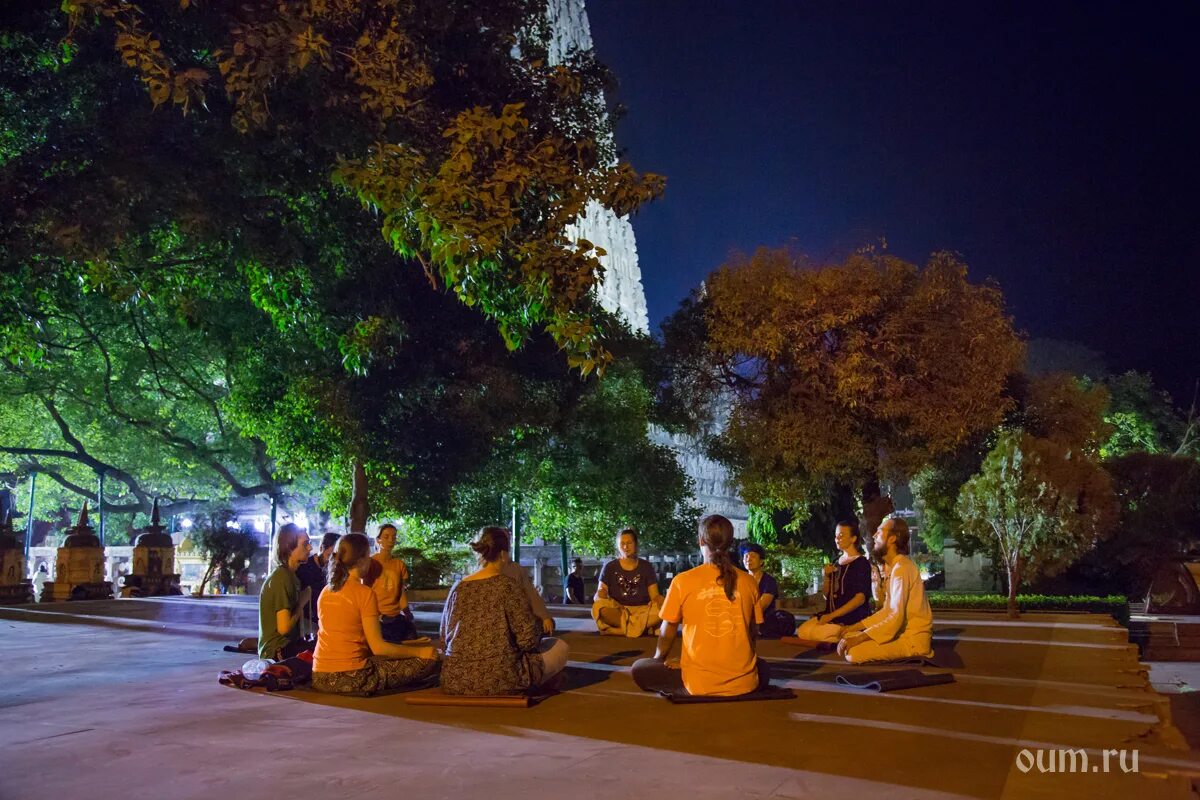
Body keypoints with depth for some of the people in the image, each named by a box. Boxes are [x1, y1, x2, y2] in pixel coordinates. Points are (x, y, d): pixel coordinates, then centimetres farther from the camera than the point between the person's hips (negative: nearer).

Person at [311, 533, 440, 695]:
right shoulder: (365, 594, -12)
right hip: (351, 679, -8)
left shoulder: (325, 592, 10)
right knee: (428, 661, -4)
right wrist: (421, 651, -5)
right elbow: (378, 647, -14)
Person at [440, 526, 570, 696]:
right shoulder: (507, 586, -10)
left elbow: (444, 640, 14)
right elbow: (528, 640, -11)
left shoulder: (458, 587, 6)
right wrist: (538, 625, 11)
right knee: (559, 647, 15)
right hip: (498, 680, -7)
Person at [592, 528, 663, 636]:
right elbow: (601, 591, 1)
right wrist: (601, 599, -25)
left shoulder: (646, 566, 9)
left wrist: (661, 602, -20)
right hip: (617, 610, -1)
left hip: (642, 610, 1)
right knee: (598, 607, -34)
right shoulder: (610, 567, 7)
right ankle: (644, 626, -28)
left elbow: (655, 595, 5)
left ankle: (624, 626, -33)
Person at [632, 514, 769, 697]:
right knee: (763, 668, 37)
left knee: (639, 669, 18)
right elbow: (752, 633, 12)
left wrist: (658, 660, 26)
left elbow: (667, 632, 6)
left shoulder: (682, 581, -5)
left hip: (699, 685, -3)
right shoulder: (749, 582, 1)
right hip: (744, 683, 4)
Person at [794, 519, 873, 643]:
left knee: (816, 633, -24)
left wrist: (832, 615, -19)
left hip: (853, 617, -6)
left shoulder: (862, 563, -6)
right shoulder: (837, 562, 15)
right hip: (832, 614, 7)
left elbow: (861, 597, -16)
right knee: (802, 631, -15)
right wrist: (827, 576, -2)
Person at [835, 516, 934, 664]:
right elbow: (888, 611, 18)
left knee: (853, 653, -24)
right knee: (848, 638, 8)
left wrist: (859, 638, -24)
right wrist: (855, 627, 12)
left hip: (913, 639, -9)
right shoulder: (893, 566, 14)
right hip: (901, 633, 9)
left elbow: (896, 617, -24)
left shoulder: (902, 568, -18)